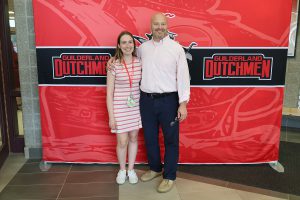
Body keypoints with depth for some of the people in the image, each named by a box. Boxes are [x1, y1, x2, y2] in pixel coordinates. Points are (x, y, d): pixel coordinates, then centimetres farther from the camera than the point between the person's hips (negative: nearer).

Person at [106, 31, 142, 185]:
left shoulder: (140, 63, -1)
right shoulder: (114, 65, -10)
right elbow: (109, 93, -7)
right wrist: (111, 116, -9)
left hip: (136, 107, 3)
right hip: (120, 108, -3)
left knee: (133, 138, 14)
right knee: (122, 141, 4)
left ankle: (131, 169, 33)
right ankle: (122, 170, 30)